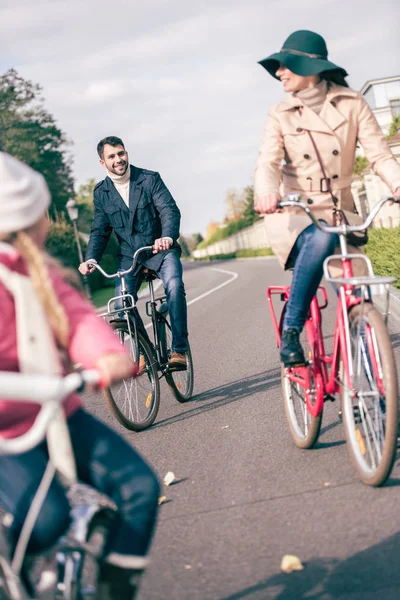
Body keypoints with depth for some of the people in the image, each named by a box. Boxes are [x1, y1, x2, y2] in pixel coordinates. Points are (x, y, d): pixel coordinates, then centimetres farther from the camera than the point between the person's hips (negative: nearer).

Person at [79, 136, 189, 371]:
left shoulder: (150, 179, -7)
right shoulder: (101, 192, 4)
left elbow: (170, 210, -17)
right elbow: (100, 230, 6)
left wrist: (168, 237, -38)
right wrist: (91, 259, -12)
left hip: (160, 249, -3)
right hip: (129, 255, 3)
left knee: (174, 285, -30)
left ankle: (179, 349, -24)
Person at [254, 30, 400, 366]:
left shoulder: (352, 104, 2)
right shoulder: (281, 115, 2)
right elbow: (268, 163, -13)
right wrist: (267, 192, -36)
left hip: (339, 212, 2)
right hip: (295, 214, -1)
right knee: (321, 240, -37)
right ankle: (291, 330, -26)